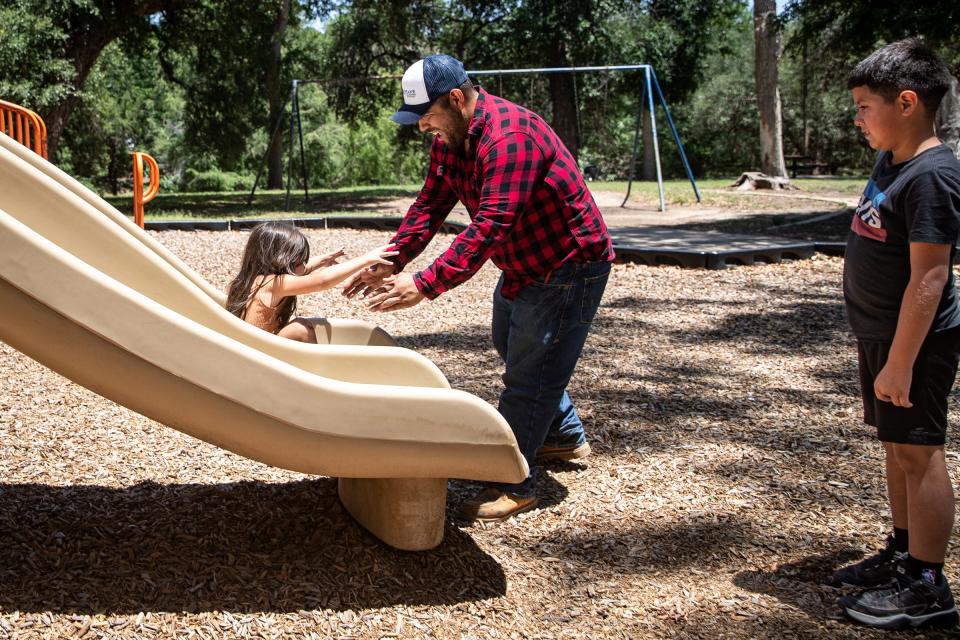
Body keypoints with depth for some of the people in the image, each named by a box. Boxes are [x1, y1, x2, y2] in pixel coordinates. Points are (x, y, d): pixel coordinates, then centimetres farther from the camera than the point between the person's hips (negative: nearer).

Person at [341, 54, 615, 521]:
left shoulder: (509, 137, -33)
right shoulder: (450, 137, -2)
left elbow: (490, 225, -40)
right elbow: (430, 205, -2)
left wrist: (425, 285, -44)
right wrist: (390, 262, -16)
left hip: (569, 264, -10)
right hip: (524, 264, 11)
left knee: (529, 374, -8)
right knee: (511, 348, 25)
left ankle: (515, 486, 4)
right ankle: (566, 436, 43)